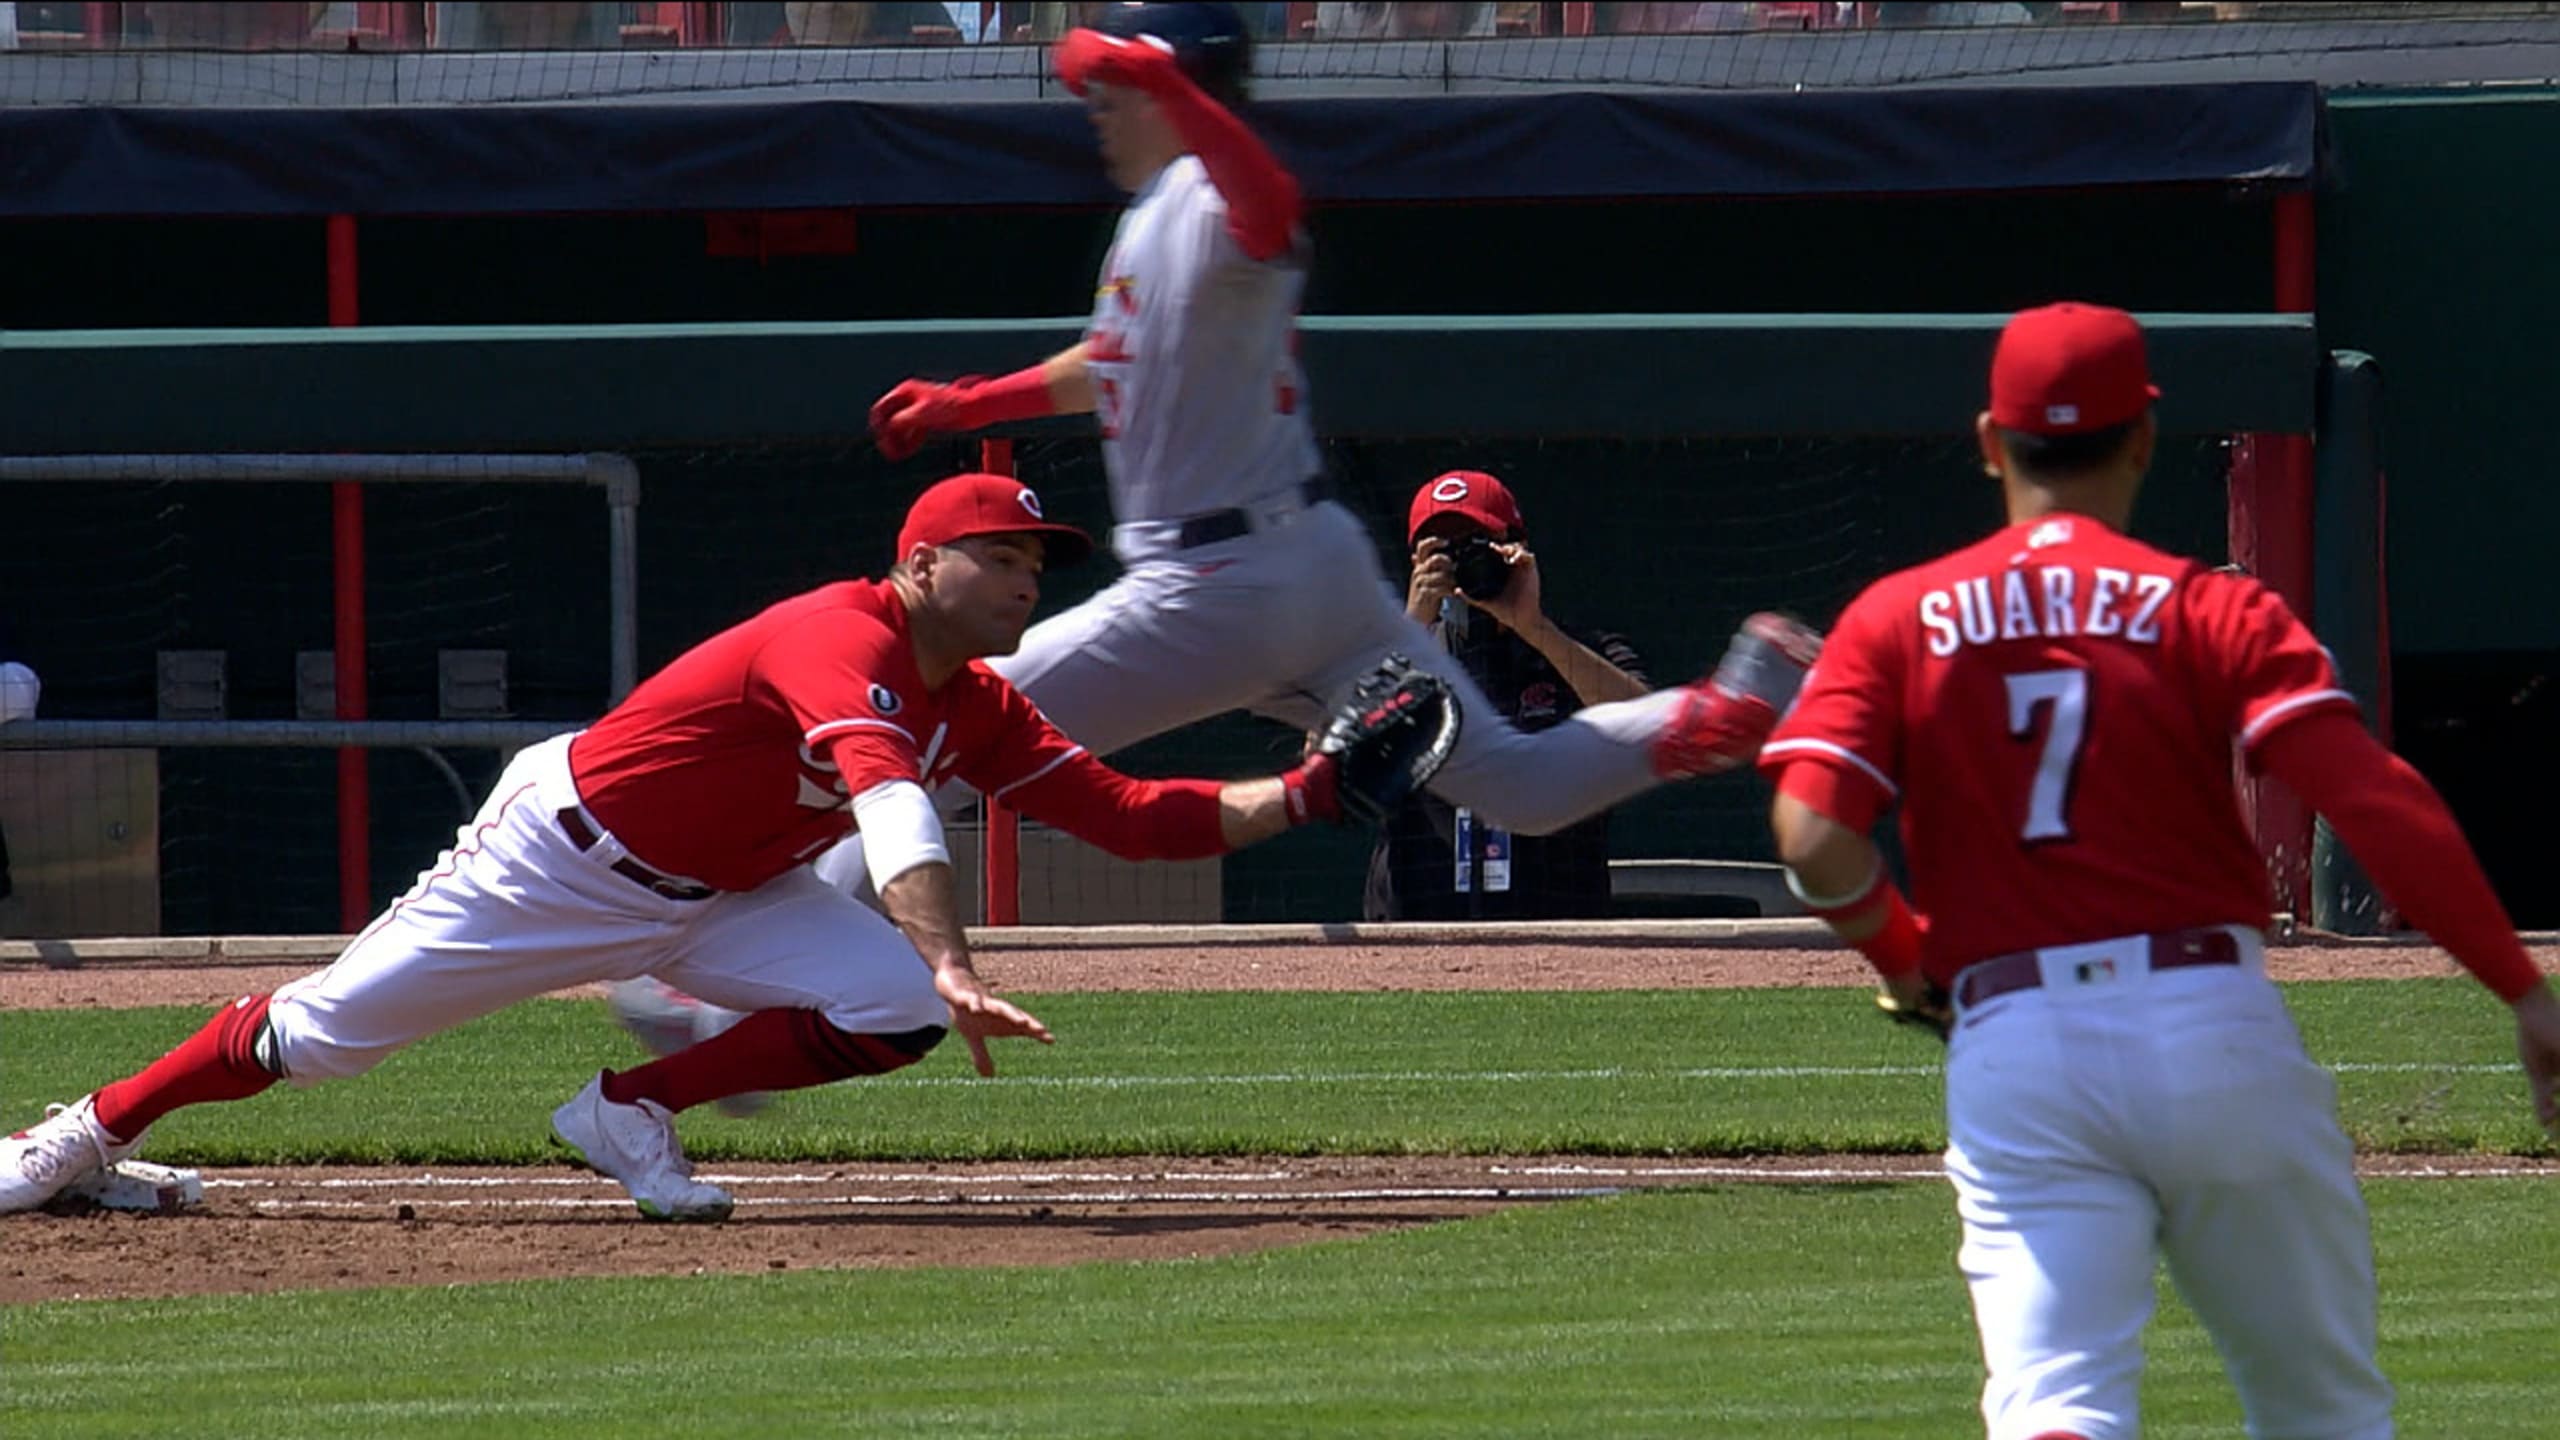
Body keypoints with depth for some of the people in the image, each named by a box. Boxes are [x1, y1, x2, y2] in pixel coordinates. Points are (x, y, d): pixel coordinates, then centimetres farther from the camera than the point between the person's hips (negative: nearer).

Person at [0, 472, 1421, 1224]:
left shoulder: (978, 707, -2)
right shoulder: (846, 642, -30)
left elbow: (1130, 815, -2)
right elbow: (891, 809, -46)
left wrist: (1302, 796, -14)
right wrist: (954, 966, -59)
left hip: (719, 900, 7)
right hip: (566, 849, -7)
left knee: (897, 1010, -16)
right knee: (322, 1030, -3)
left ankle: (632, 1112, -1)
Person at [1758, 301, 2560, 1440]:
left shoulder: (1897, 622, 8)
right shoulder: (2209, 610, 3)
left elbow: (1812, 836, -5)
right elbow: (2375, 801, -9)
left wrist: (1906, 960, 14)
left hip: (2015, 1051, 0)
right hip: (2217, 1033, 0)